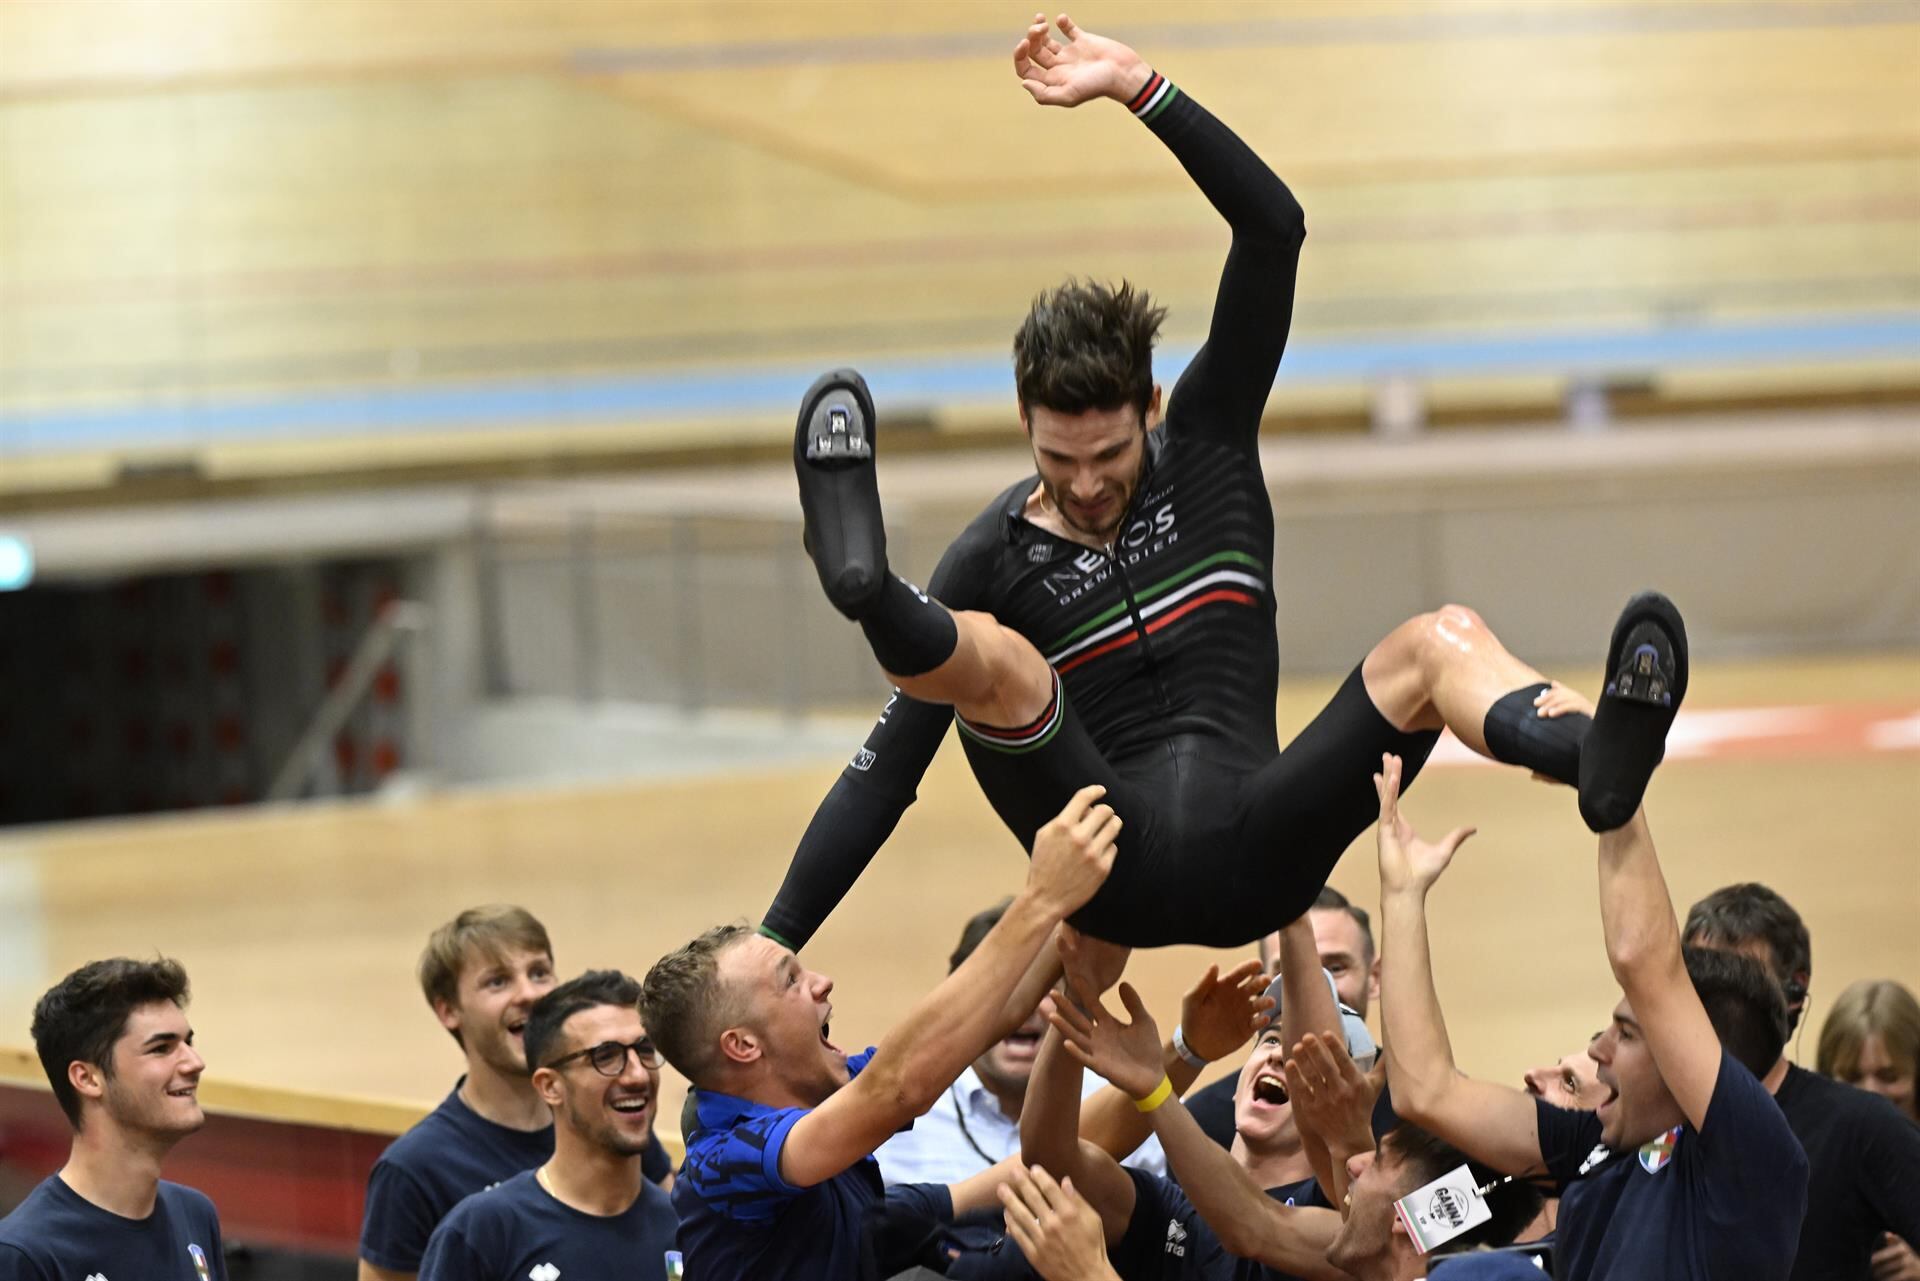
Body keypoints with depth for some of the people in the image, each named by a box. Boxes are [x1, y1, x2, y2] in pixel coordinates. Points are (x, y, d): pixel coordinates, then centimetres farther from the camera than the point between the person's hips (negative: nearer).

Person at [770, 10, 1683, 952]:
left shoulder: (1206, 444, 14)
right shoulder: (993, 558, 8)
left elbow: (1274, 227, 6)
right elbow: (891, 762, 5)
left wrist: (1138, 87, -5)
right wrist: (774, 944, -3)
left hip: (1252, 858, 2)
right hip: (1114, 869, -2)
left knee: (1440, 641, -18)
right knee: (990, 661, -26)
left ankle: (1597, 760, -51)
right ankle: (865, 585, -62)